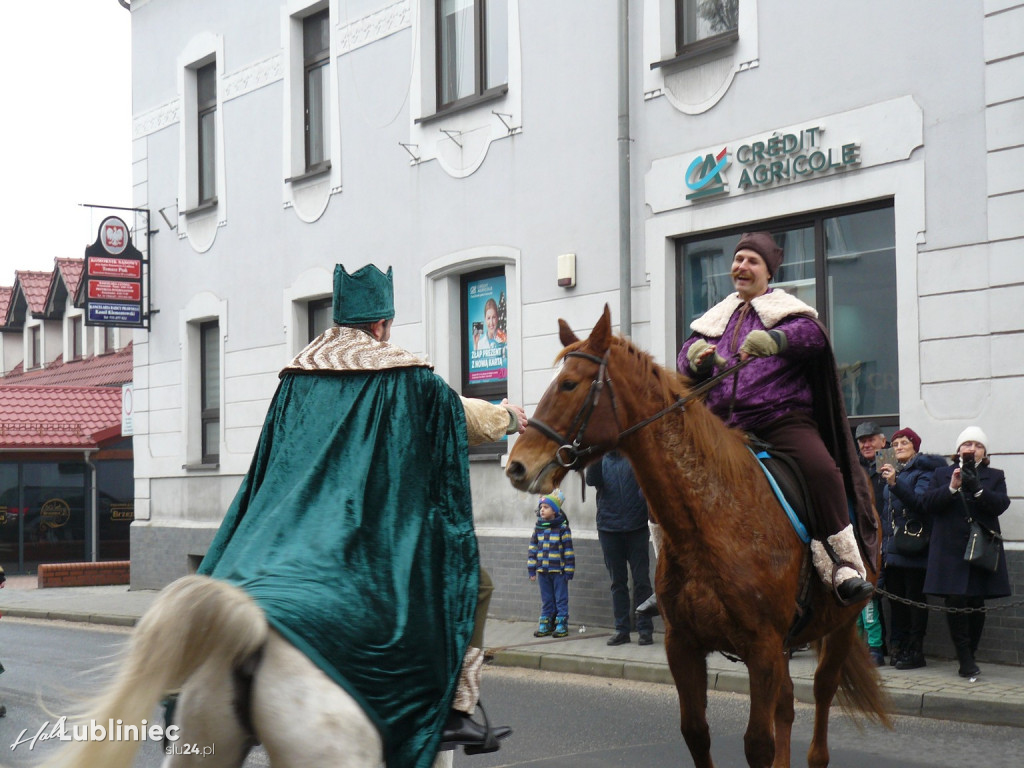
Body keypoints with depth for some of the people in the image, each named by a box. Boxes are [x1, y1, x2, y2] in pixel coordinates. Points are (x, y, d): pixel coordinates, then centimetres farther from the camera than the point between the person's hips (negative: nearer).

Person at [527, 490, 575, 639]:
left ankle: (561, 624, 10)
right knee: (546, 600, 12)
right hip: (542, 571, 5)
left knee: (561, 599, 3)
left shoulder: (562, 528, -7)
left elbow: (568, 551, -6)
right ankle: (546, 623, 19)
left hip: (558, 571, -5)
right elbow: (533, 549, 11)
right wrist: (532, 570, 7)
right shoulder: (538, 528, 7)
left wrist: (568, 571, -8)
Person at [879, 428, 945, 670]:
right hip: (892, 546, 7)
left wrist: (895, 484, -28)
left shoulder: (924, 471, -3)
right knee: (895, 597, 7)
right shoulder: (893, 471, 17)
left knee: (914, 597, -3)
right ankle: (899, 647, 13)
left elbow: (919, 501, -18)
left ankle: (915, 651, 0)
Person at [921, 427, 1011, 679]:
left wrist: (977, 490, -18)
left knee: (976, 606, 1)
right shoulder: (942, 474, 15)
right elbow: (927, 504, 1)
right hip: (950, 551, -1)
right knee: (955, 604, -10)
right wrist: (952, 487, -13)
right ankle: (966, 660, -6)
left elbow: (1000, 505, -3)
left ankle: (968, 658, 11)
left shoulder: (995, 476, 14)